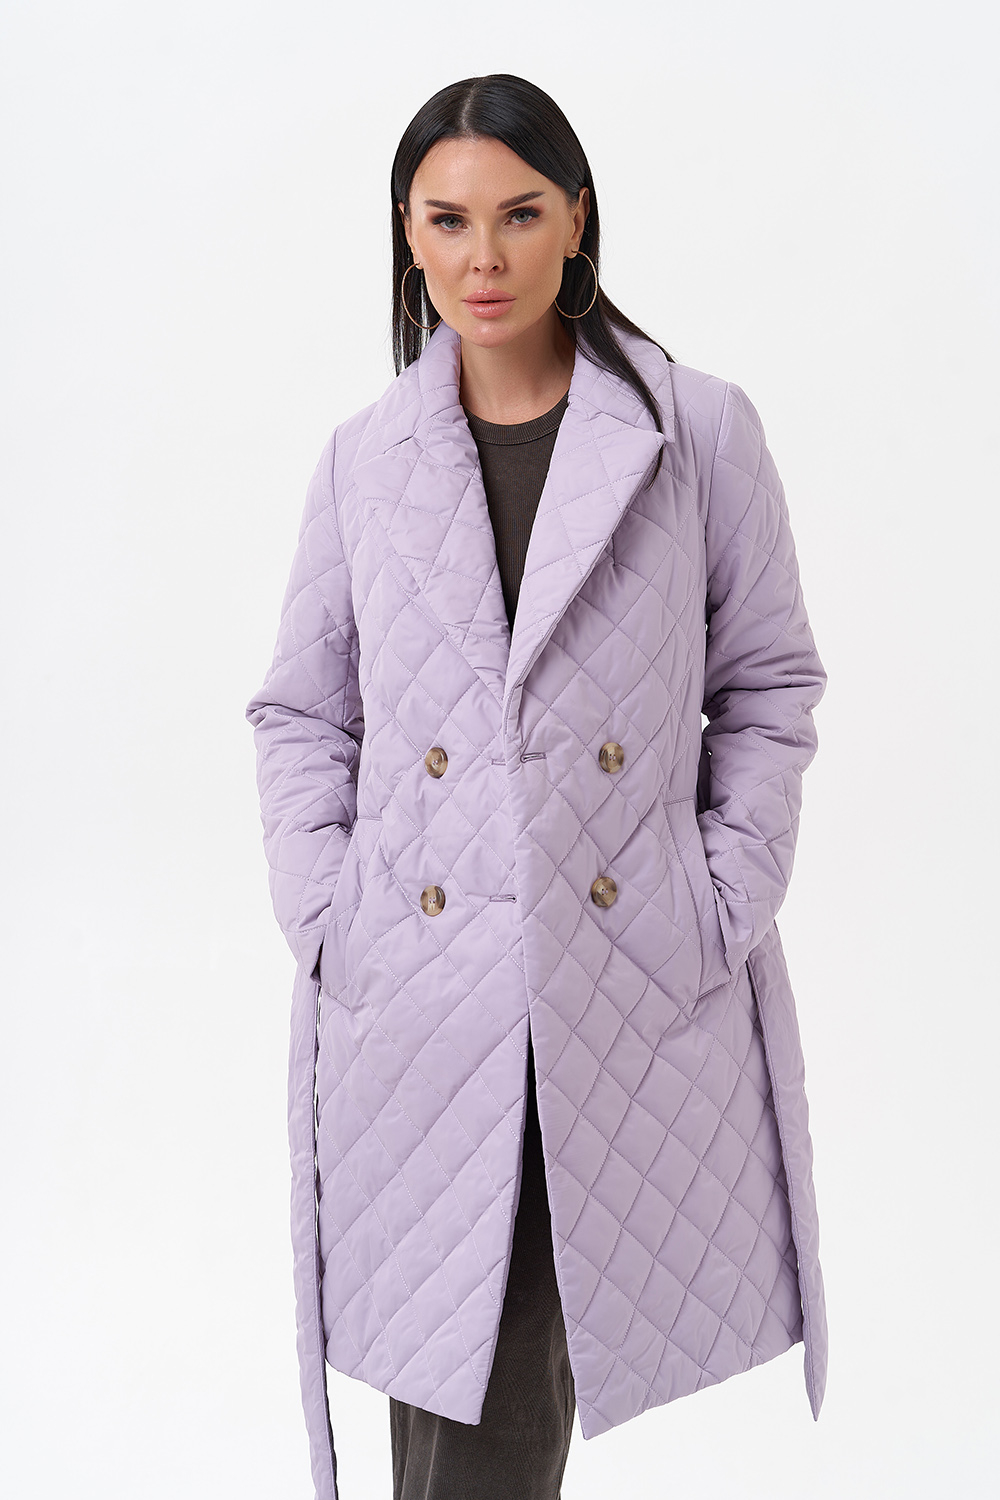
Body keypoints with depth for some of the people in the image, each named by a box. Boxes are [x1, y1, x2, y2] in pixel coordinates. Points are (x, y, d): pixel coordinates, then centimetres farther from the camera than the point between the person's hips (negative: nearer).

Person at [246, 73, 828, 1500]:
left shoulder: (703, 433, 0)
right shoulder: (364, 459, 6)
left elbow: (769, 684, 5)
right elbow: (299, 712, 10)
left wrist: (726, 908, -3)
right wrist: (325, 922, -1)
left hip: (636, 988, -1)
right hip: (418, 992, 1)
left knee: (536, 1376, 9)